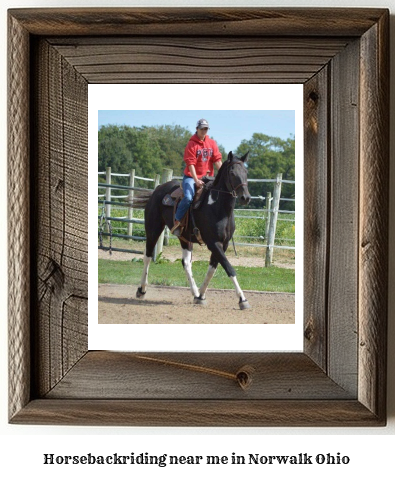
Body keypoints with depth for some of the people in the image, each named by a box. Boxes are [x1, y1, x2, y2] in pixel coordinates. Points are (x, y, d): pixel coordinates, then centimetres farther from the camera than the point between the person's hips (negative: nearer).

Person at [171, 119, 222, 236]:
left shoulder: (212, 144, 8)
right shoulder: (192, 144, -6)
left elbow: (217, 160, 1)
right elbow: (191, 164, -14)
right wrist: (196, 180, -25)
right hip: (191, 177, -5)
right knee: (188, 197, -29)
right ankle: (177, 222, -14)